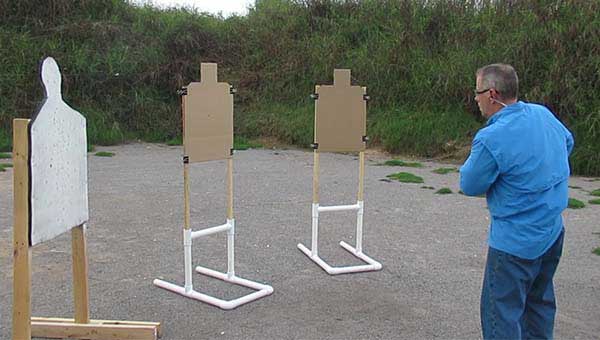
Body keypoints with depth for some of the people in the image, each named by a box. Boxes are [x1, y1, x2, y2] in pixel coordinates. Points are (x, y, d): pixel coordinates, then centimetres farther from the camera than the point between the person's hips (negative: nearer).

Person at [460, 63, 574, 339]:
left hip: (515, 241, -8)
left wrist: (474, 162, 5)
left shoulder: (491, 139, -24)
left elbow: (470, 185, -12)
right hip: (553, 232, 8)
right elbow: (568, 142, 21)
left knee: (501, 313, 2)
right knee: (539, 302, 22)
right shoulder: (544, 114, 0)